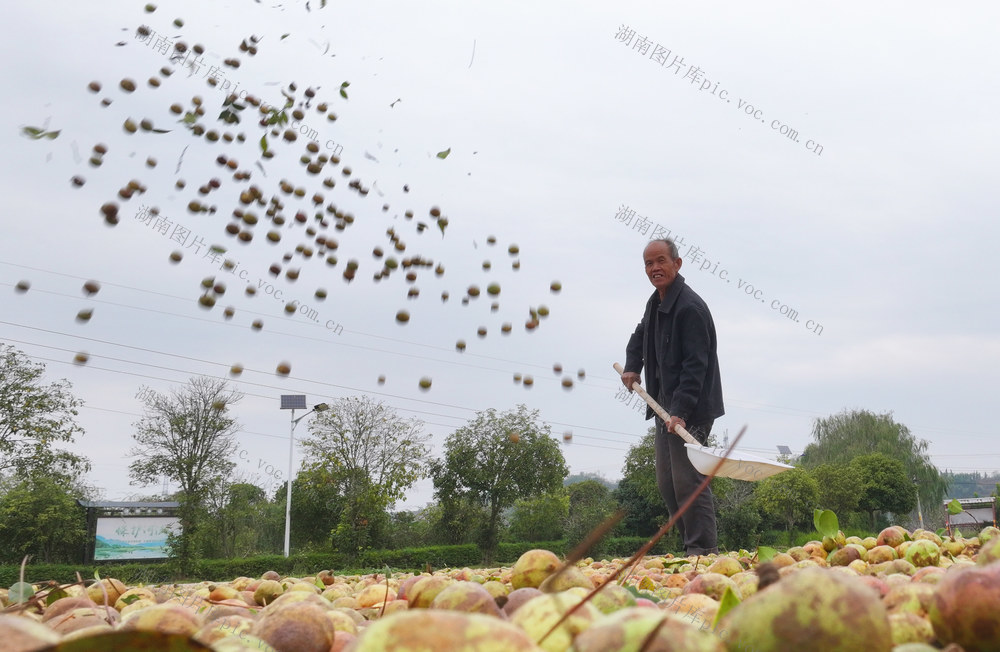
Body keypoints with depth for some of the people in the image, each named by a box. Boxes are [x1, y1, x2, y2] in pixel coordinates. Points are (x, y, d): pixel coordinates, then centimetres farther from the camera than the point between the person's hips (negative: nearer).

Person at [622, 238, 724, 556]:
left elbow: (696, 365, -22)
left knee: (688, 481, -11)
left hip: (691, 410, -10)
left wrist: (681, 411, -28)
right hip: (665, 406, 10)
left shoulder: (690, 307, -16)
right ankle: (691, 548, 20)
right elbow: (640, 336, 33)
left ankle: (704, 551, -3)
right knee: (666, 483, 12)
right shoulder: (655, 302, 13)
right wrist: (632, 367, 16)